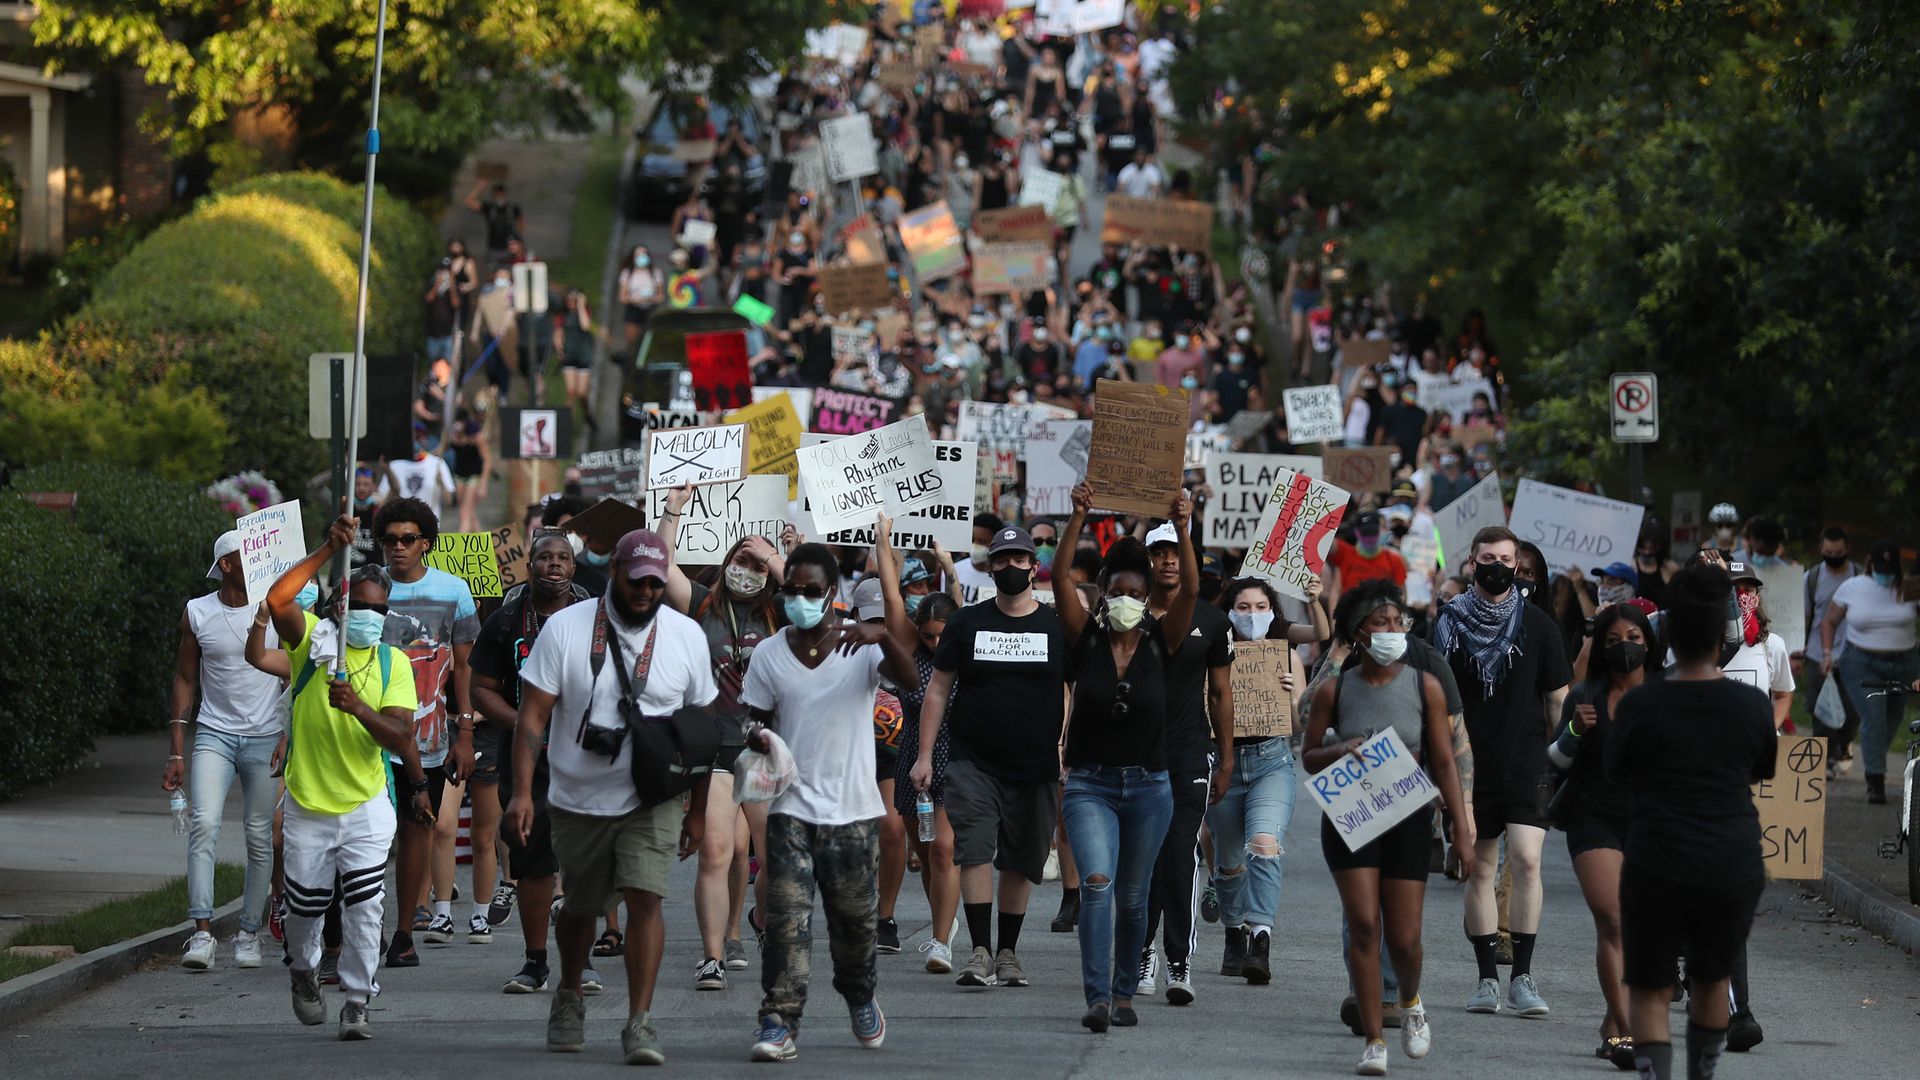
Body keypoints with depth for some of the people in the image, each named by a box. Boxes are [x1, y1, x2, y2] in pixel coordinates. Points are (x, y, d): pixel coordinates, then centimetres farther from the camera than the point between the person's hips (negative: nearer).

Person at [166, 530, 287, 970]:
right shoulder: (197, 613, 3)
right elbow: (185, 679, 8)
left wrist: (289, 734, -7)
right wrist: (176, 752, 4)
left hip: (264, 737, 0)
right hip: (214, 733, 0)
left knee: (260, 838, 1)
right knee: (204, 823, -17)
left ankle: (249, 934, 12)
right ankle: (202, 934, -21)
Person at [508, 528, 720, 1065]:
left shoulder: (686, 636, -1)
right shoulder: (566, 628, -7)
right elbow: (532, 715, -7)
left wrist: (698, 809, 9)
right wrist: (522, 792, -17)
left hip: (651, 800, 0)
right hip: (578, 800, 0)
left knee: (645, 898, -16)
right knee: (580, 907, 13)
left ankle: (639, 1022, -15)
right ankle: (568, 999, 40)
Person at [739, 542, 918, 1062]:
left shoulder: (861, 643, -4)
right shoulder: (769, 654, 3)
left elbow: (908, 678, -21)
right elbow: (757, 720, 11)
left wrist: (883, 636, -41)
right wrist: (754, 737, -13)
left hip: (852, 808, -1)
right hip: (791, 808, 1)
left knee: (855, 916, 11)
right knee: (786, 916, -11)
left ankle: (860, 999, 38)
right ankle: (780, 1023, -11)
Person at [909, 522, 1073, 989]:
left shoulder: (1058, 626, 5)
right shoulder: (966, 623, 7)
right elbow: (938, 689, 9)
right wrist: (924, 755, 3)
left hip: (1037, 768, 1)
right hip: (974, 763, -1)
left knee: (1020, 863, 7)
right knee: (975, 850, -15)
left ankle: (1008, 954, 19)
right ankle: (981, 953, -17)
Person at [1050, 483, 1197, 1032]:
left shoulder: (1161, 643, 1)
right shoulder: (1086, 640, -1)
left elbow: (1189, 590, -13)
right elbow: (1060, 578, -12)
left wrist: (1182, 531, -25)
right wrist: (1078, 518, -23)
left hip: (1148, 786, 2)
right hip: (1090, 785, -1)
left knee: (1131, 898, 11)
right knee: (1097, 883, -18)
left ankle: (1123, 992, 26)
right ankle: (1097, 998, -24)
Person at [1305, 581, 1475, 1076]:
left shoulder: (1425, 687, -1)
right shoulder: (1335, 690, -1)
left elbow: (1444, 763, 1)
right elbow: (1308, 757, 8)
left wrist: (1462, 832, -3)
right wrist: (1340, 751, -15)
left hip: (1408, 819, 0)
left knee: (1404, 939, -1)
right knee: (1364, 924, -10)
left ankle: (1410, 1001, 34)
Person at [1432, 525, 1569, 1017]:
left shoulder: (1536, 624, 4)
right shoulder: (1449, 623, 4)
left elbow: (1558, 699, 8)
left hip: (1527, 767, -1)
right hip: (1471, 768, 1)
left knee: (1526, 861, -13)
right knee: (1479, 870, 4)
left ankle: (1522, 977, -8)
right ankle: (1488, 978, 11)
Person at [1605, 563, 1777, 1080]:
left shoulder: (1640, 704, -11)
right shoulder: (1752, 703, -4)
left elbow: (1614, 771, 5)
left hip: (1657, 868, -3)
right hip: (1734, 869, 3)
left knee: (1649, 990, 6)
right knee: (1711, 979, 23)